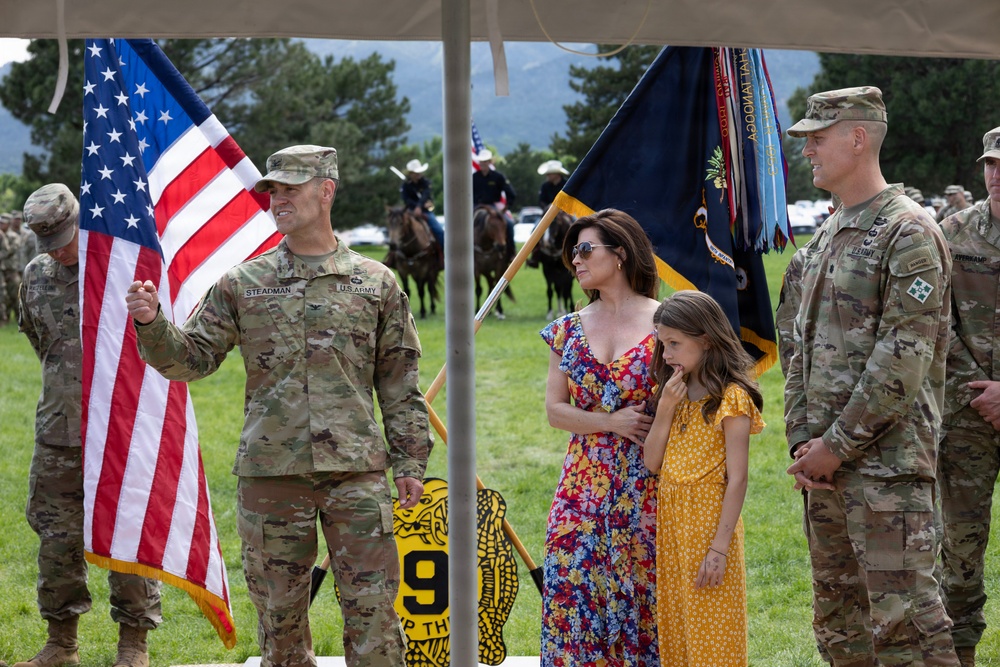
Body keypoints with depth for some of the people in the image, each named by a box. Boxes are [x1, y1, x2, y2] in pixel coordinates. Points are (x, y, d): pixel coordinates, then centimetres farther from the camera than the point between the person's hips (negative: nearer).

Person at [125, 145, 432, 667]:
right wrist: (152, 323, -15)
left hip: (356, 471, -1)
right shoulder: (242, 285, 6)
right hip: (270, 472, 1)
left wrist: (409, 461, 4)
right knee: (279, 611, 8)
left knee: (373, 608, -2)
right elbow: (190, 359, 4)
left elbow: (400, 383, 8)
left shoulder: (376, 284, 5)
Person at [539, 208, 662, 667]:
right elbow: (554, 409, 6)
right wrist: (612, 422, -9)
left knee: (645, 595, -2)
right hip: (584, 486, 3)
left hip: (647, 486, -3)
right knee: (573, 596, -2)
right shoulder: (569, 330, 10)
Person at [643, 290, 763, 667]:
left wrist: (719, 547, -20)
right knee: (676, 628, 12)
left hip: (709, 520, -7)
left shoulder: (731, 398, -12)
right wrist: (665, 408, -8)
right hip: (670, 520, 7)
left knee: (711, 635, -1)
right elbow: (652, 463, 5)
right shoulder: (674, 394, 9)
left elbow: (737, 479, -16)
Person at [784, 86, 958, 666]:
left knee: (905, 621, -11)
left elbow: (903, 361, -18)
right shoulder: (829, 235, 16)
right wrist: (803, 440, 6)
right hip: (827, 462, 9)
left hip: (887, 463, -9)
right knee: (838, 619, 14)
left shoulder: (909, 233, -12)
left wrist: (837, 446, -15)